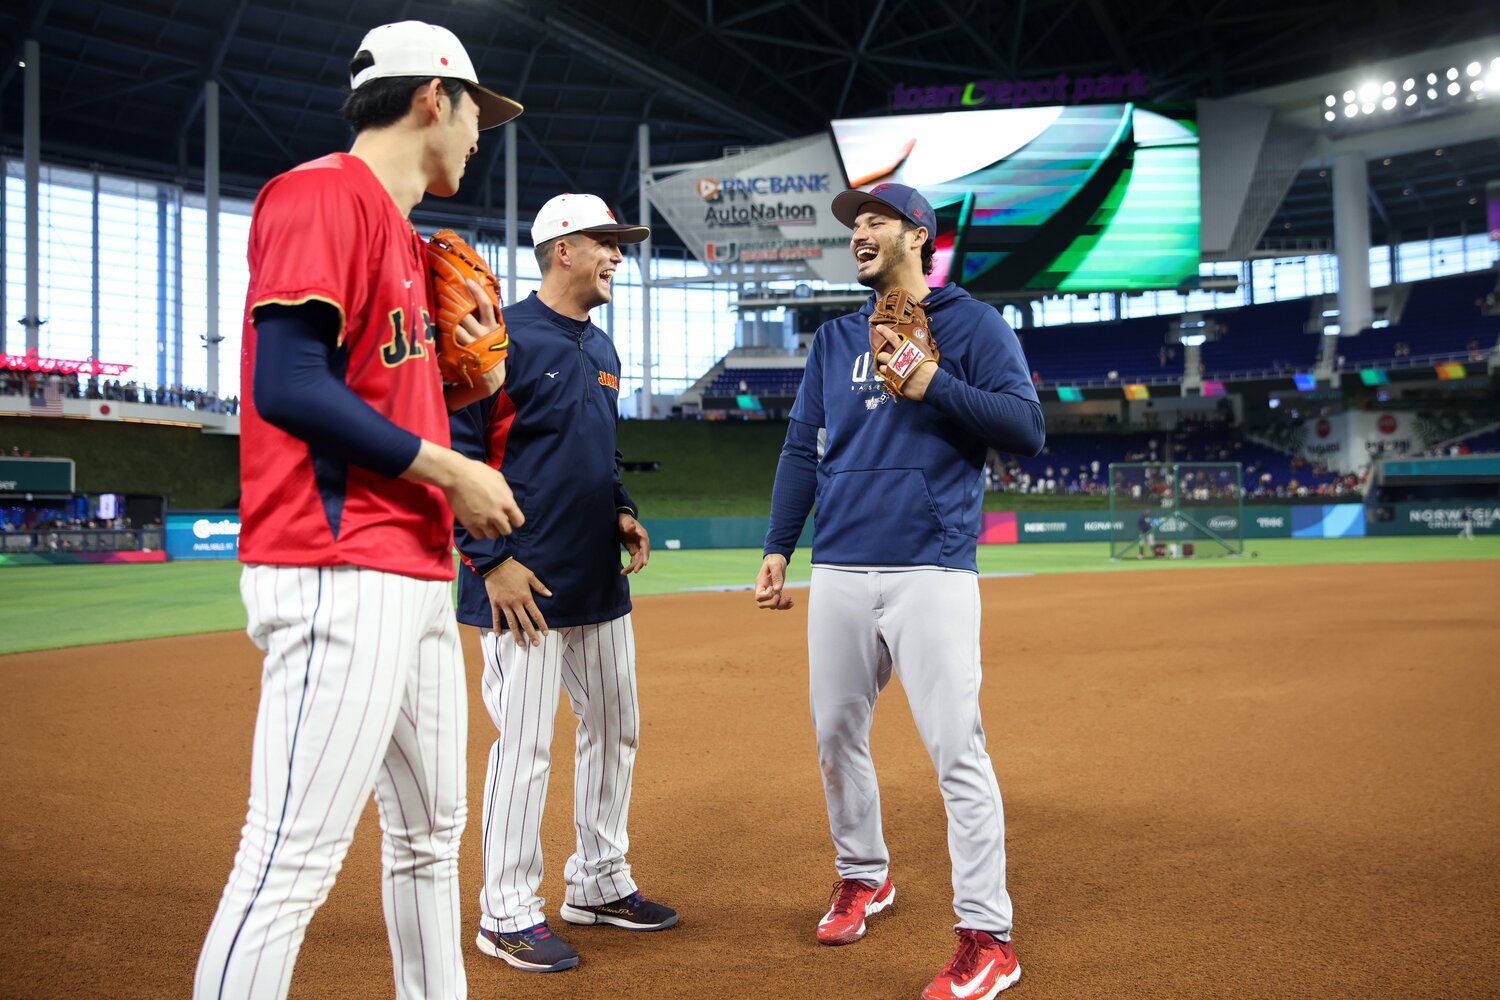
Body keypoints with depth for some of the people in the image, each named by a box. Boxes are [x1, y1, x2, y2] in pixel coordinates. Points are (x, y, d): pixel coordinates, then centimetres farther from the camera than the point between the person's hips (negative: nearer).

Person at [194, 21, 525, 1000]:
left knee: (431, 834, 18)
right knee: (292, 861, -9)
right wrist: (448, 468, -15)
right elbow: (287, 386, -20)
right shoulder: (322, 194, -8)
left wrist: (475, 380, 8)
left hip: (417, 575, 11)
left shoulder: (404, 235, 21)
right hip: (341, 577, -10)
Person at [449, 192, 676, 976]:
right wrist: (492, 559, -18)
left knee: (615, 728, 14)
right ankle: (507, 915, 12)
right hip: (526, 583, -9)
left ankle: (598, 884, 30)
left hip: (601, 581, 9)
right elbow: (457, 450, -14)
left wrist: (623, 510, 10)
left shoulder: (601, 348, 16)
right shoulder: (503, 336, -10)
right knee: (526, 746, -4)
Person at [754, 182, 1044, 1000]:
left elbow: (1027, 428, -5)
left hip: (932, 571, -5)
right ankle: (862, 876, 34)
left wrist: (931, 384, -14)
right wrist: (776, 550, 9)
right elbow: (801, 449, 16)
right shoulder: (833, 339, 17)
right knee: (835, 736, 12)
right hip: (839, 572, 5)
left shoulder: (972, 324, 4)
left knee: (956, 750, -8)